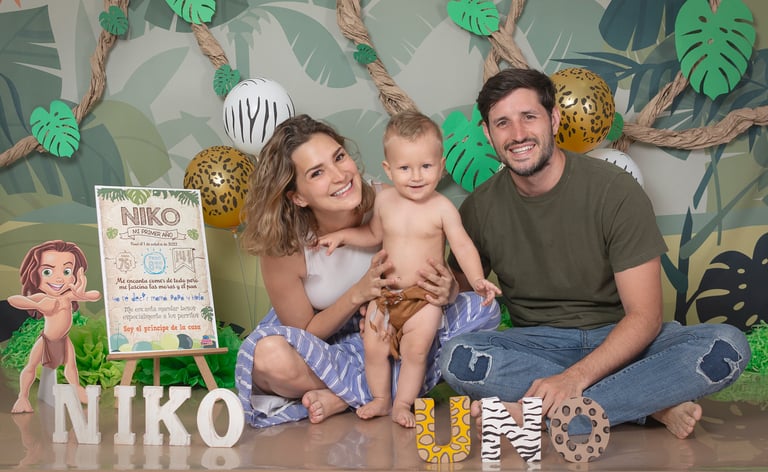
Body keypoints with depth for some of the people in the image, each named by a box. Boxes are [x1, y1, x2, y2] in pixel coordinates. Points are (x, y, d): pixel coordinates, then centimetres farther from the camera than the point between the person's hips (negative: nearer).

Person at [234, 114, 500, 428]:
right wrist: (358, 294, -29)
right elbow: (304, 332, -12)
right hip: (317, 349, -3)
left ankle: (342, 397, -18)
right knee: (270, 355, -37)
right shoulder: (282, 248, -26)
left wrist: (446, 291, -34)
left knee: (482, 310, -16)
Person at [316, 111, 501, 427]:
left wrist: (477, 279, -27)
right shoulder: (384, 201, 0)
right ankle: (380, 399, 22)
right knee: (373, 347, 0)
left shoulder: (442, 208, -12)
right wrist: (343, 235, 10)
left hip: (425, 296, -3)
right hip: (385, 292, 4)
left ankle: (402, 404, 12)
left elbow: (463, 246, -14)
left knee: (416, 350, -9)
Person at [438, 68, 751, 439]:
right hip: (538, 345, 1)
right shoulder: (480, 208, -2)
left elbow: (644, 316, -15)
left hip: (618, 343, -1)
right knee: (454, 357, -31)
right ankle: (650, 405, -24)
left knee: (728, 346, -29)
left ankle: (535, 414, -30)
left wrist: (575, 377, -29)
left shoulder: (614, 190, -12)